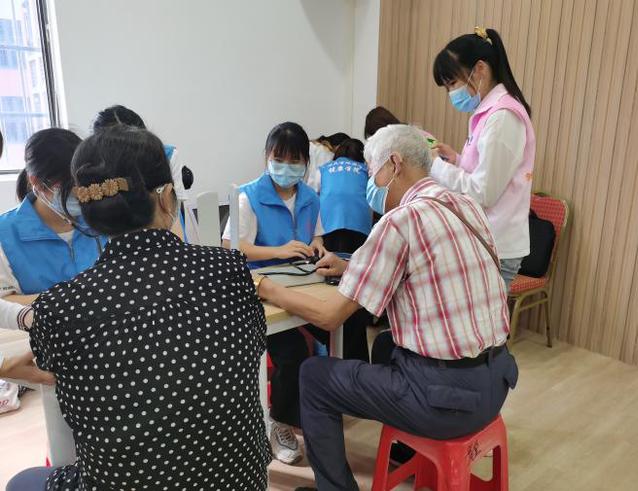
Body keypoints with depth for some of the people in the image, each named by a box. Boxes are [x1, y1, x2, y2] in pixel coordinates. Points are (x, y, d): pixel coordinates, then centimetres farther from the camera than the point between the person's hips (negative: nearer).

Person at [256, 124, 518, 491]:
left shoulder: (401, 220, -18)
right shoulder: (468, 206, 6)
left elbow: (330, 316, -15)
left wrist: (268, 289, -1)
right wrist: (352, 268, 17)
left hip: (446, 394, -8)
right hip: (495, 381, 8)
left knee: (314, 376, 8)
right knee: (387, 344, 33)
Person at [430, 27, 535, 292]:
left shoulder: (502, 117, -16)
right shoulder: (491, 112, 13)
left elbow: (483, 193, -18)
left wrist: (434, 164, -12)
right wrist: (455, 159, 4)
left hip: (494, 249, -9)